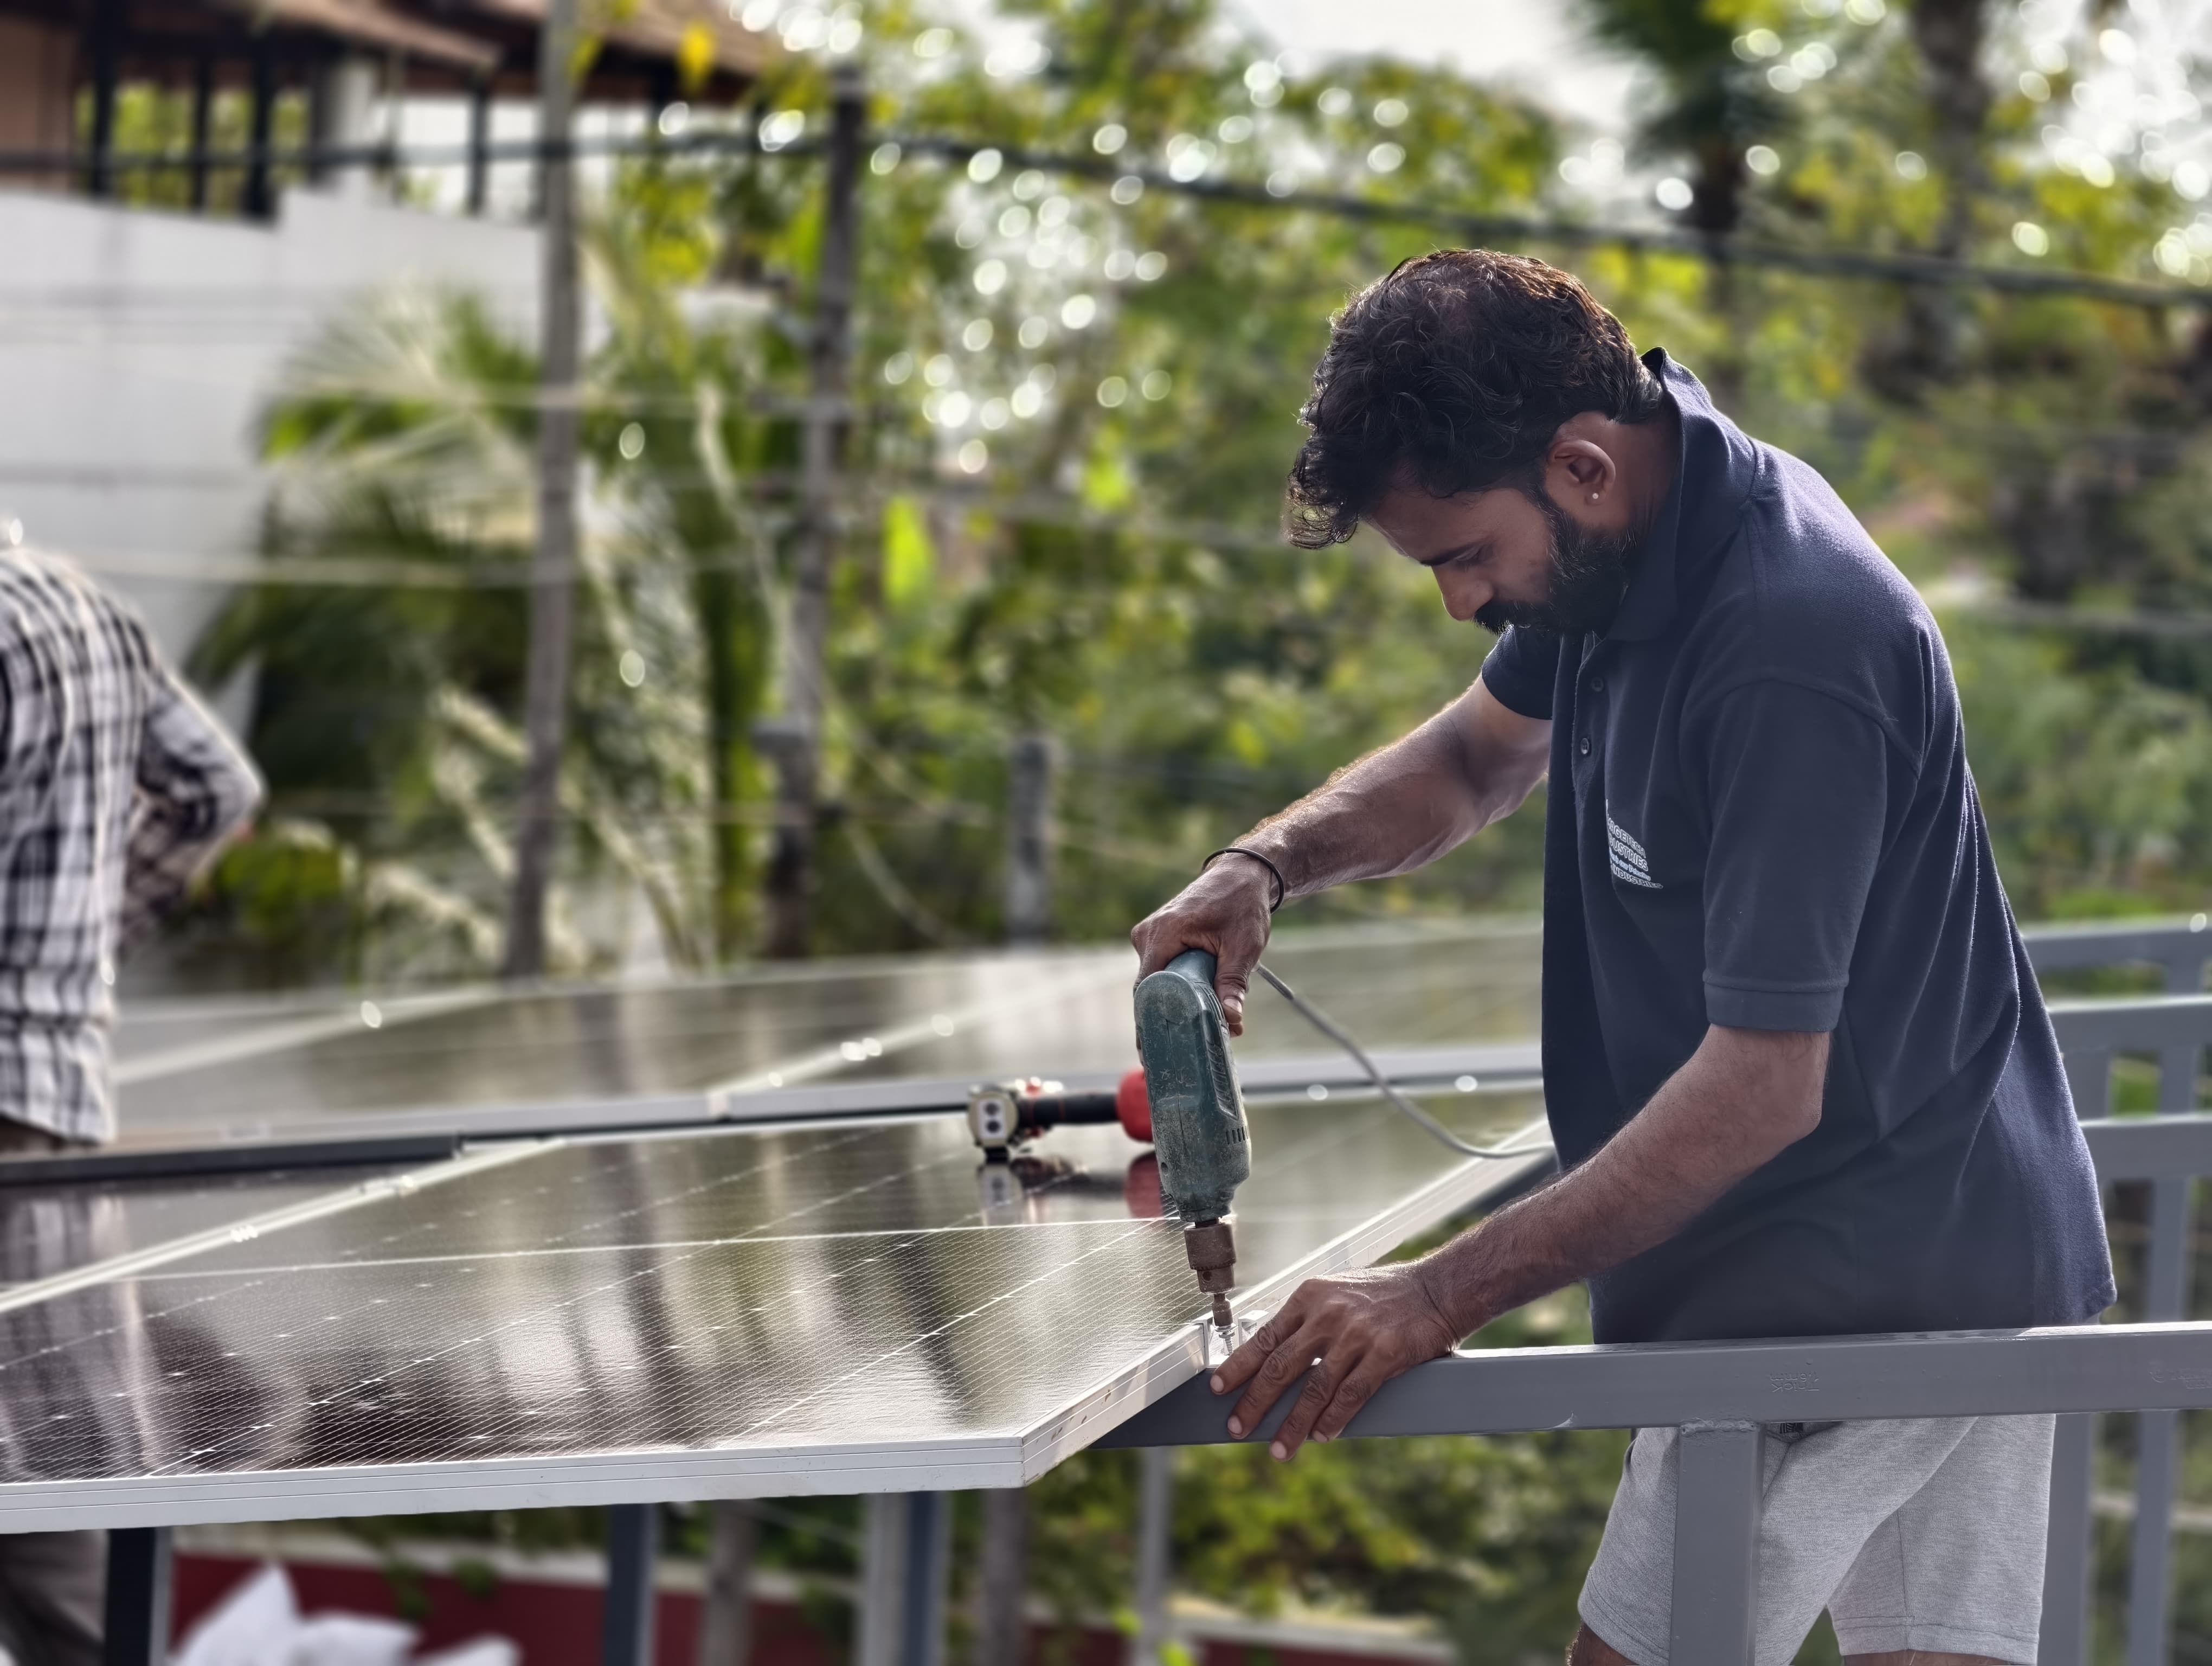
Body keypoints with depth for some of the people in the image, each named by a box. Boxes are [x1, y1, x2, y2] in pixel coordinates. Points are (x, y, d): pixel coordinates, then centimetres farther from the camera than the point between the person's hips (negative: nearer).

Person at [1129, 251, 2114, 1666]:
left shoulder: (1790, 655, -28)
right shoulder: (1622, 536, 2)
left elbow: (1762, 1086, -28)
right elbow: (1482, 755, 20)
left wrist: (1440, 1299, -27)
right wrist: (1269, 865, 0)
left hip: (1858, 1302, -10)